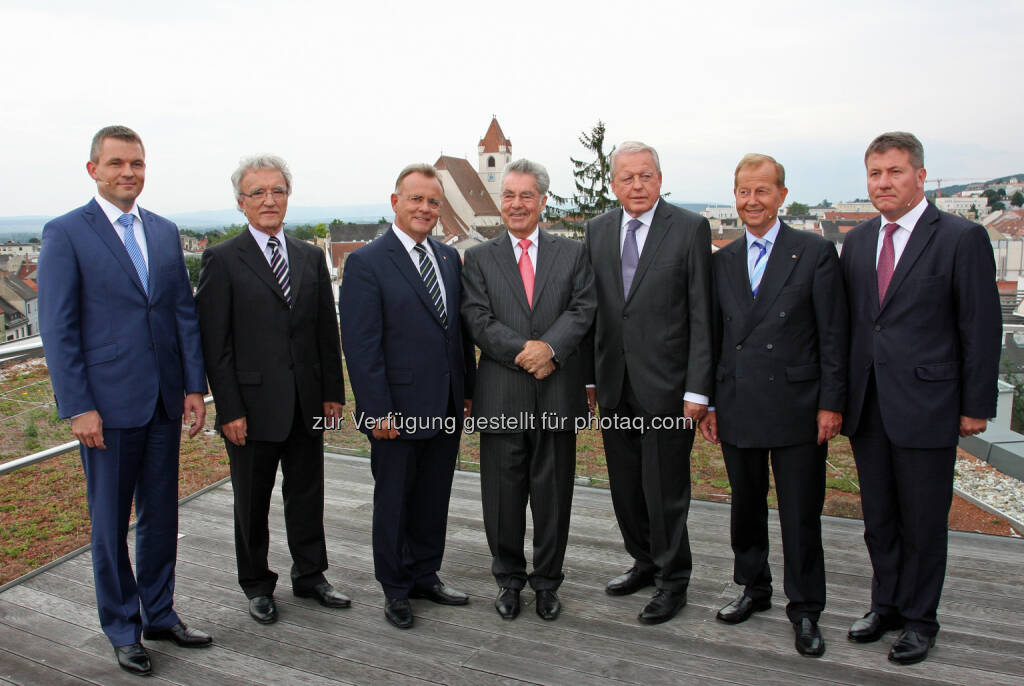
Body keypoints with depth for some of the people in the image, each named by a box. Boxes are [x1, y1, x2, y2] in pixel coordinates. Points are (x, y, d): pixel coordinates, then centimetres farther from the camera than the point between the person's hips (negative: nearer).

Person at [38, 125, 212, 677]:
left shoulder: (165, 231, 9)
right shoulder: (65, 233, -5)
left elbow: (184, 313, 9)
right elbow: (57, 330, -8)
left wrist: (195, 386, 3)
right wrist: (79, 407, -13)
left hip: (164, 402, 5)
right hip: (109, 404, -4)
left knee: (161, 516, 15)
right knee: (110, 523, 10)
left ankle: (159, 614, 31)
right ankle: (122, 629, 26)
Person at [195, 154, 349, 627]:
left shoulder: (311, 257, 8)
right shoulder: (222, 260, -6)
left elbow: (327, 331, 9)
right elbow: (214, 343, -9)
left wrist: (333, 393, 5)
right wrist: (229, 410, -13)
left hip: (307, 405, 4)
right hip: (252, 406, -4)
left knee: (307, 495, 15)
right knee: (252, 503, 13)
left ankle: (309, 575, 33)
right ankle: (257, 585, 31)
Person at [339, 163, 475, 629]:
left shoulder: (449, 258, 10)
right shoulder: (366, 262, -10)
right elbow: (361, 345, -13)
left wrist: (468, 389, 10)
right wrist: (378, 411, -17)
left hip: (446, 407, 6)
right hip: (398, 409, -6)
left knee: (434, 498, 17)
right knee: (393, 501, 10)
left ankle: (425, 576, 35)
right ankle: (395, 589, 28)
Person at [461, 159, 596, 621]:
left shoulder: (572, 254, 10)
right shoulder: (479, 259, 8)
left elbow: (583, 309, -3)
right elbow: (478, 320, -3)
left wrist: (549, 347, -19)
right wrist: (524, 353, -15)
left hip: (558, 394, 1)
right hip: (502, 397, 0)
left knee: (554, 493, 10)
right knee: (503, 494, 9)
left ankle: (547, 582, 28)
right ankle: (508, 579, 29)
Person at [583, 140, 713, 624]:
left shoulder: (690, 229, -5)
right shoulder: (597, 231, 8)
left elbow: (701, 314, -8)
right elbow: (591, 308, 10)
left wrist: (697, 388, -12)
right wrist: (589, 375, 7)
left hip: (665, 383, -5)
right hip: (615, 383, 5)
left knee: (665, 488, 4)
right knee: (625, 485, 15)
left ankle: (672, 580, 23)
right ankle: (645, 561, 36)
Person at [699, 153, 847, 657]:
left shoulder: (815, 252, -2)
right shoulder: (722, 261, 9)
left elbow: (833, 334, -4)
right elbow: (714, 336, 11)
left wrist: (831, 403, -8)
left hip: (796, 406, -3)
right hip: (738, 408, 4)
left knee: (801, 516, 6)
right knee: (746, 507, 16)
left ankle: (805, 610, 23)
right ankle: (754, 588, 35)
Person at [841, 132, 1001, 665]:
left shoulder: (962, 239, -5)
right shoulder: (856, 241, 9)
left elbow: (982, 328, -5)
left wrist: (976, 405, -7)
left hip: (926, 406, -4)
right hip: (867, 406, 5)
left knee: (923, 521, 8)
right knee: (878, 518, 15)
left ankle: (920, 619, 26)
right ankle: (887, 605, 33)